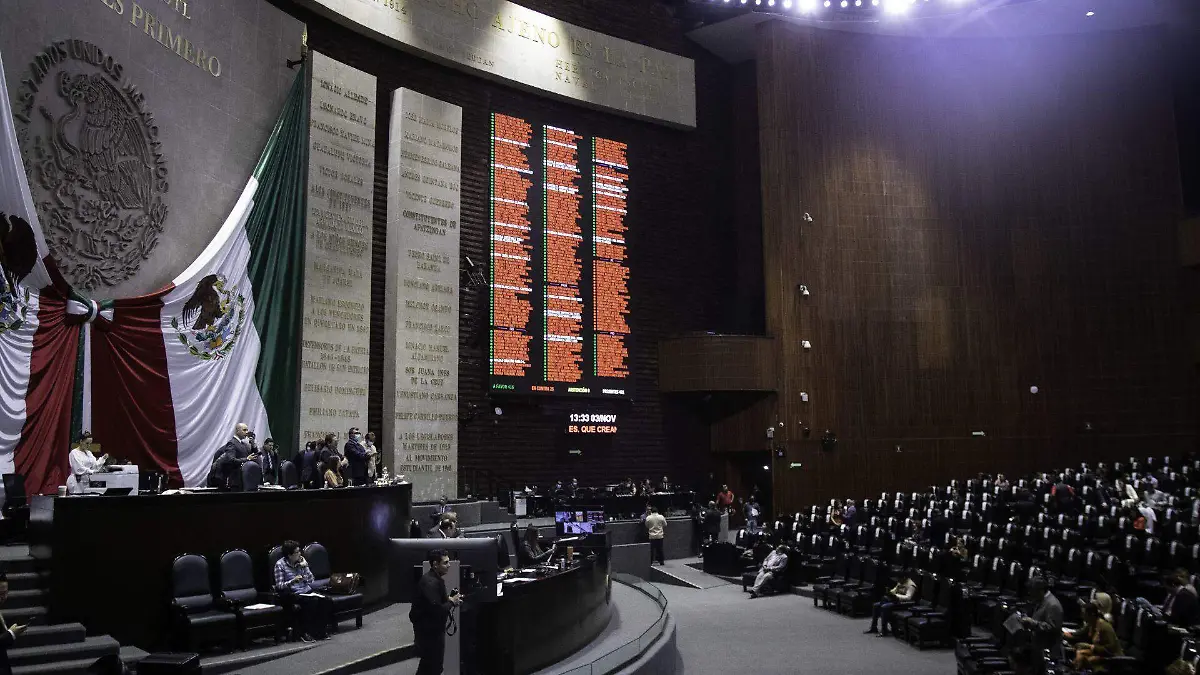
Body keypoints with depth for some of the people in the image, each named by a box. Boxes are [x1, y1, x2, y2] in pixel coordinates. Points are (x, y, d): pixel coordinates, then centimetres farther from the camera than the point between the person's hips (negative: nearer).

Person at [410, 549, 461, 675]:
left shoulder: (435, 579, 9)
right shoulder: (431, 582, -24)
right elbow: (437, 610, -30)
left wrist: (450, 598, -1)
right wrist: (452, 602, -16)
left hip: (431, 628, 10)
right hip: (428, 630, -10)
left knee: (428, 662, 21)